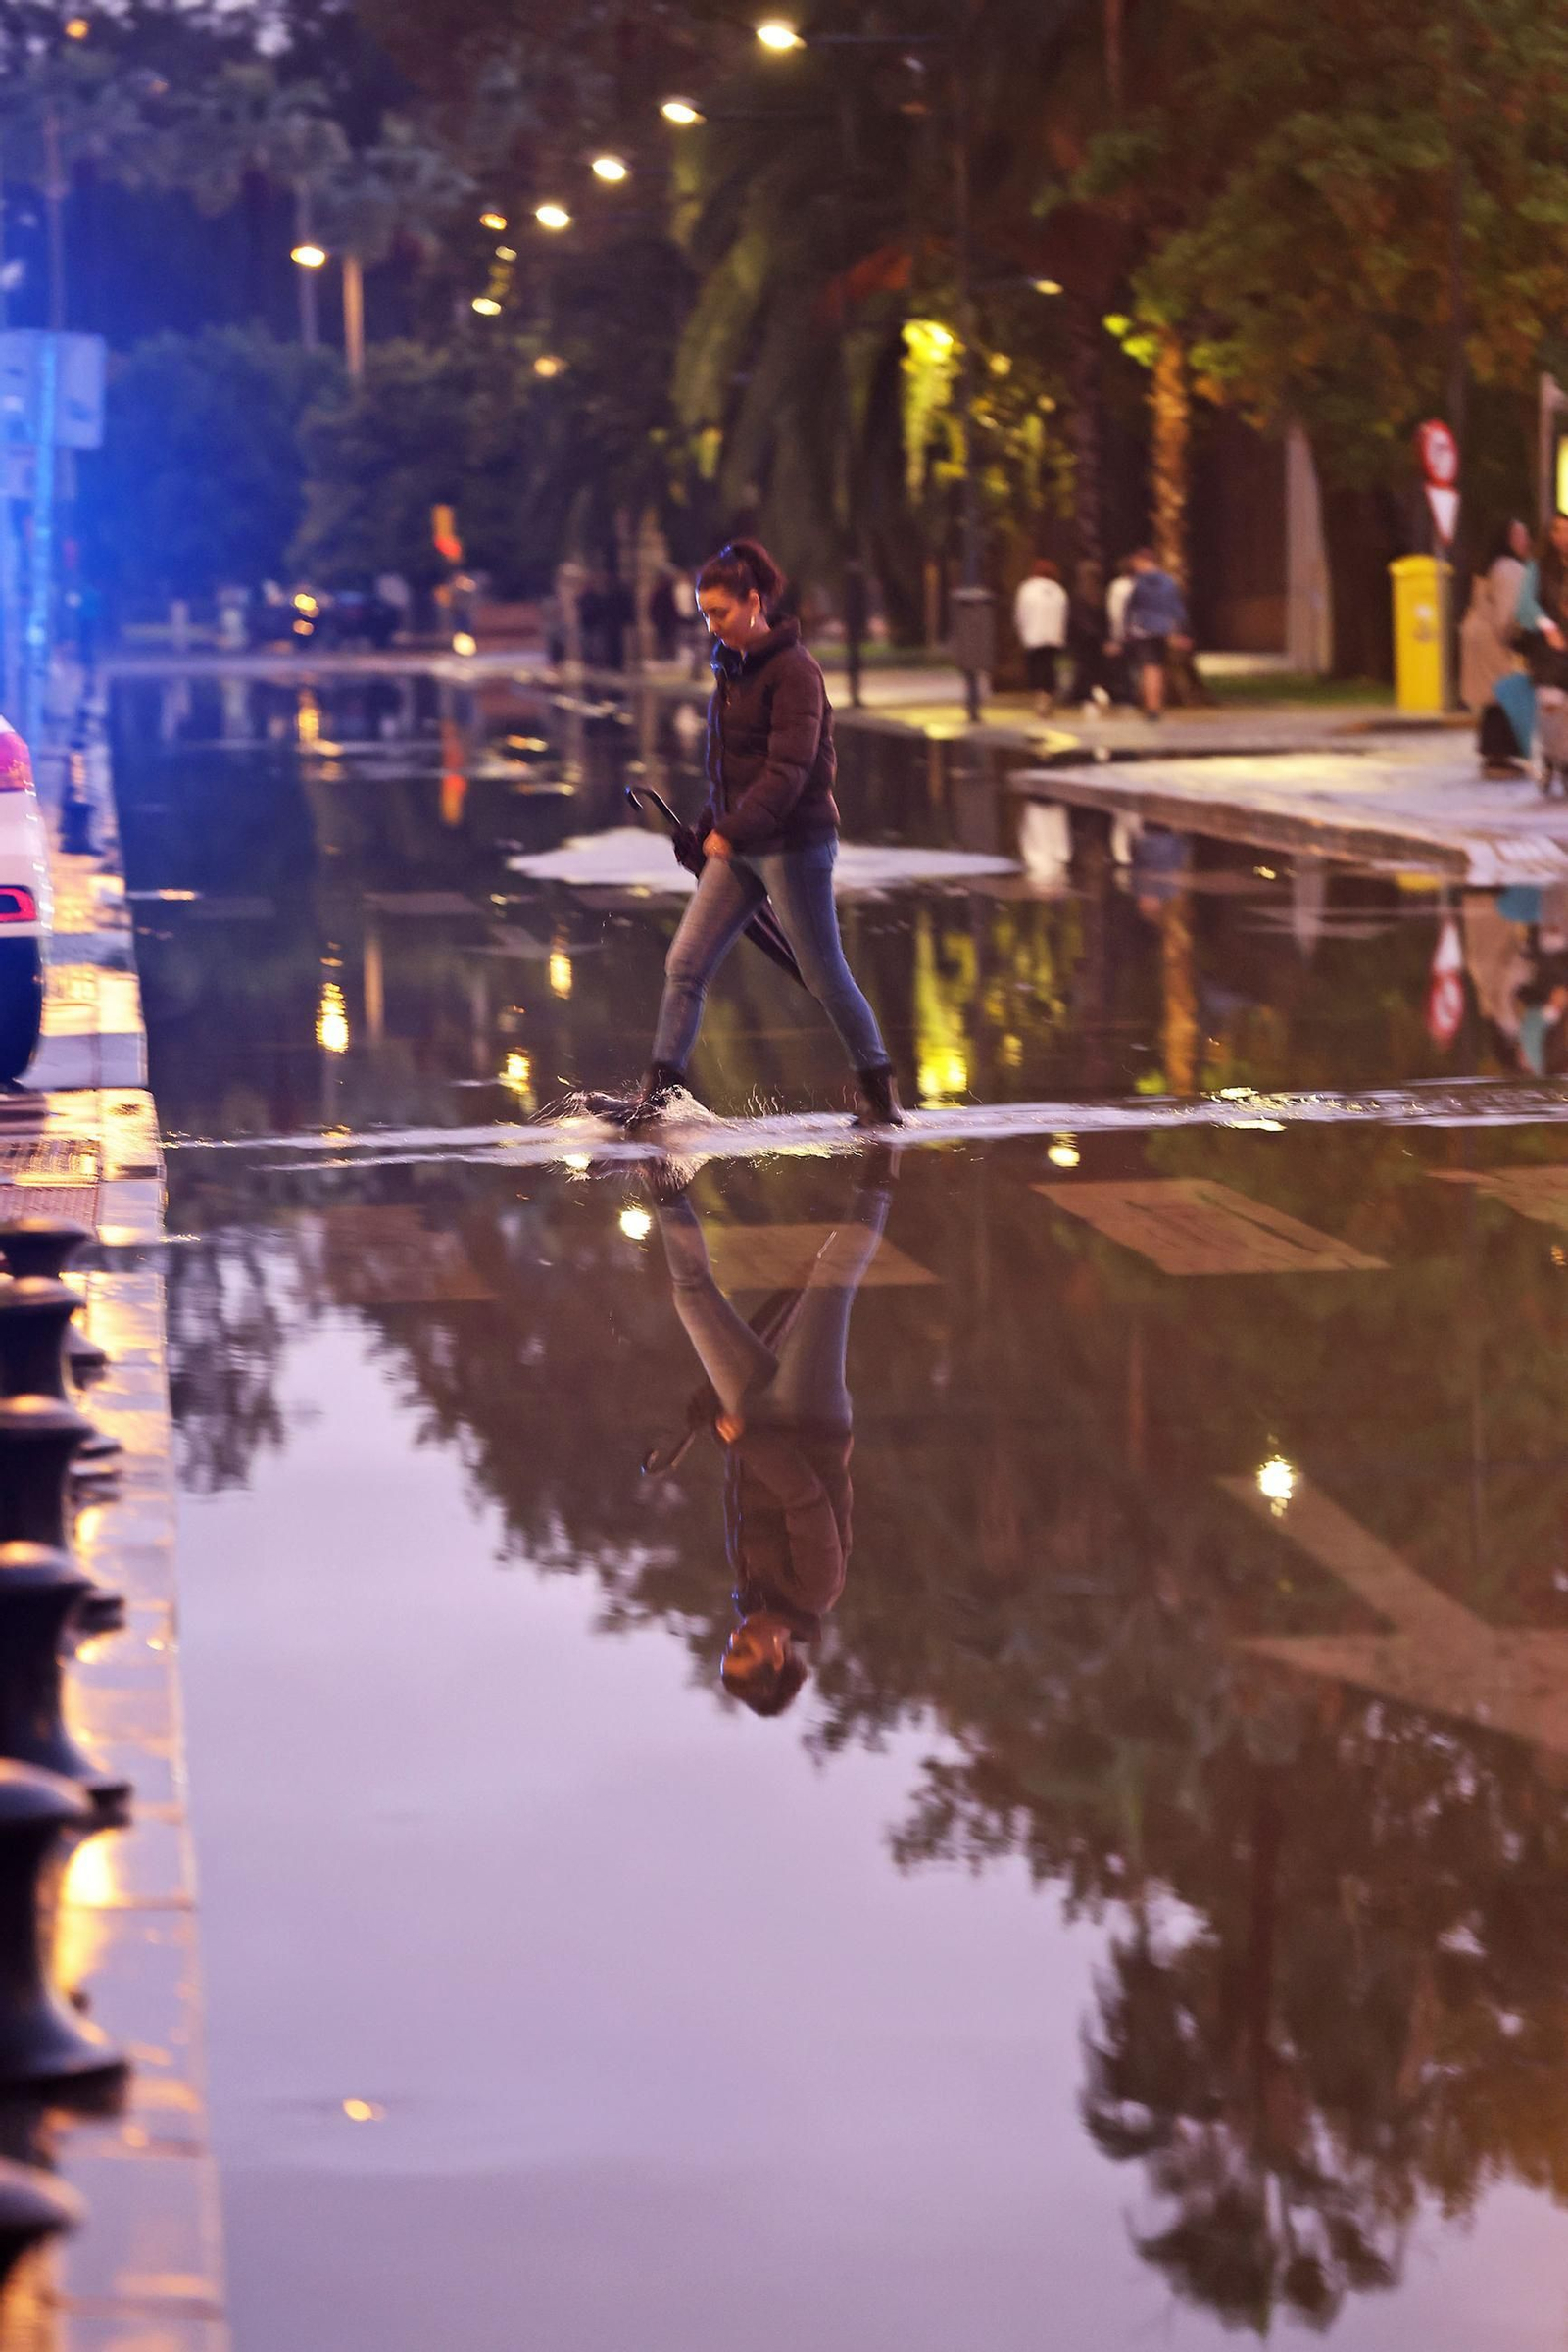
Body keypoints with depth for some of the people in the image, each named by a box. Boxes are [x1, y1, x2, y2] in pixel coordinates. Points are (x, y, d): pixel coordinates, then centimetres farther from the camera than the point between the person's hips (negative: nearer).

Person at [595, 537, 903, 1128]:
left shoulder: (794, 671, -14)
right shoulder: (731, 668, 12)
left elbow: (790, 768, -23)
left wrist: (733, 830, -32)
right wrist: (706, 829, 21)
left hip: (794, 844, -8)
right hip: (738, 848, 8)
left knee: (825, 977, 1)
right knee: (684, 965, -1)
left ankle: (879, 1095, 16)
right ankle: (654, 1097, -1)